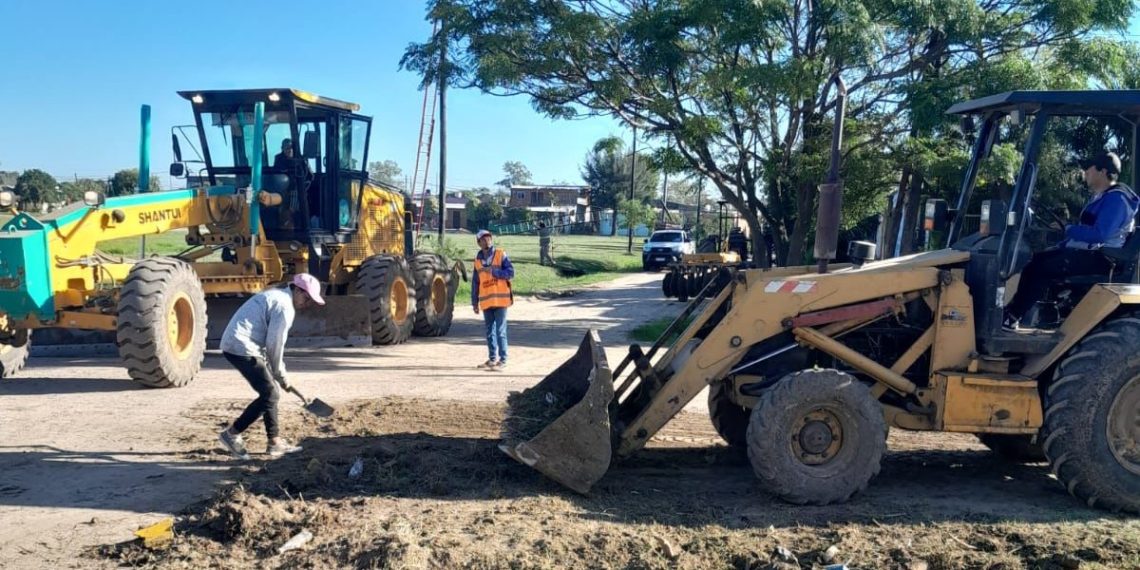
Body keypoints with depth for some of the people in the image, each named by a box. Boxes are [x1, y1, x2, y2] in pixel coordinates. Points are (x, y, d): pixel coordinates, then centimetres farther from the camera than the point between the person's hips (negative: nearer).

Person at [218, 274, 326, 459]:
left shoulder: (276, 296, 19)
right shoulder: (284, 306, -13)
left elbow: (272, 342, 22)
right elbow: (275, 345, -11)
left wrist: (279, 373, 19)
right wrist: (281, 375, 2)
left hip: (233, 344, 11)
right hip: (242, 348, -11)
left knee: (270, 391, 14)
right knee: (270, 395, -8)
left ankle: (275, 442, 19)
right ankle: (232, 433, -1)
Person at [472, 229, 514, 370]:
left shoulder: (501, 254, -2)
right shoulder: (478, 259, 11)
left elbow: (510, 273, -9)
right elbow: (475, 283, 14)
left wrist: (493, 271, -18)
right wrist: (475, 302, 13)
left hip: (500, 299, -5)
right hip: (486, 301, 5)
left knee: (500, 330, -5)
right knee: (490, 331, 11)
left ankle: (503, 360, 1)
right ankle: (492, 358, 21)